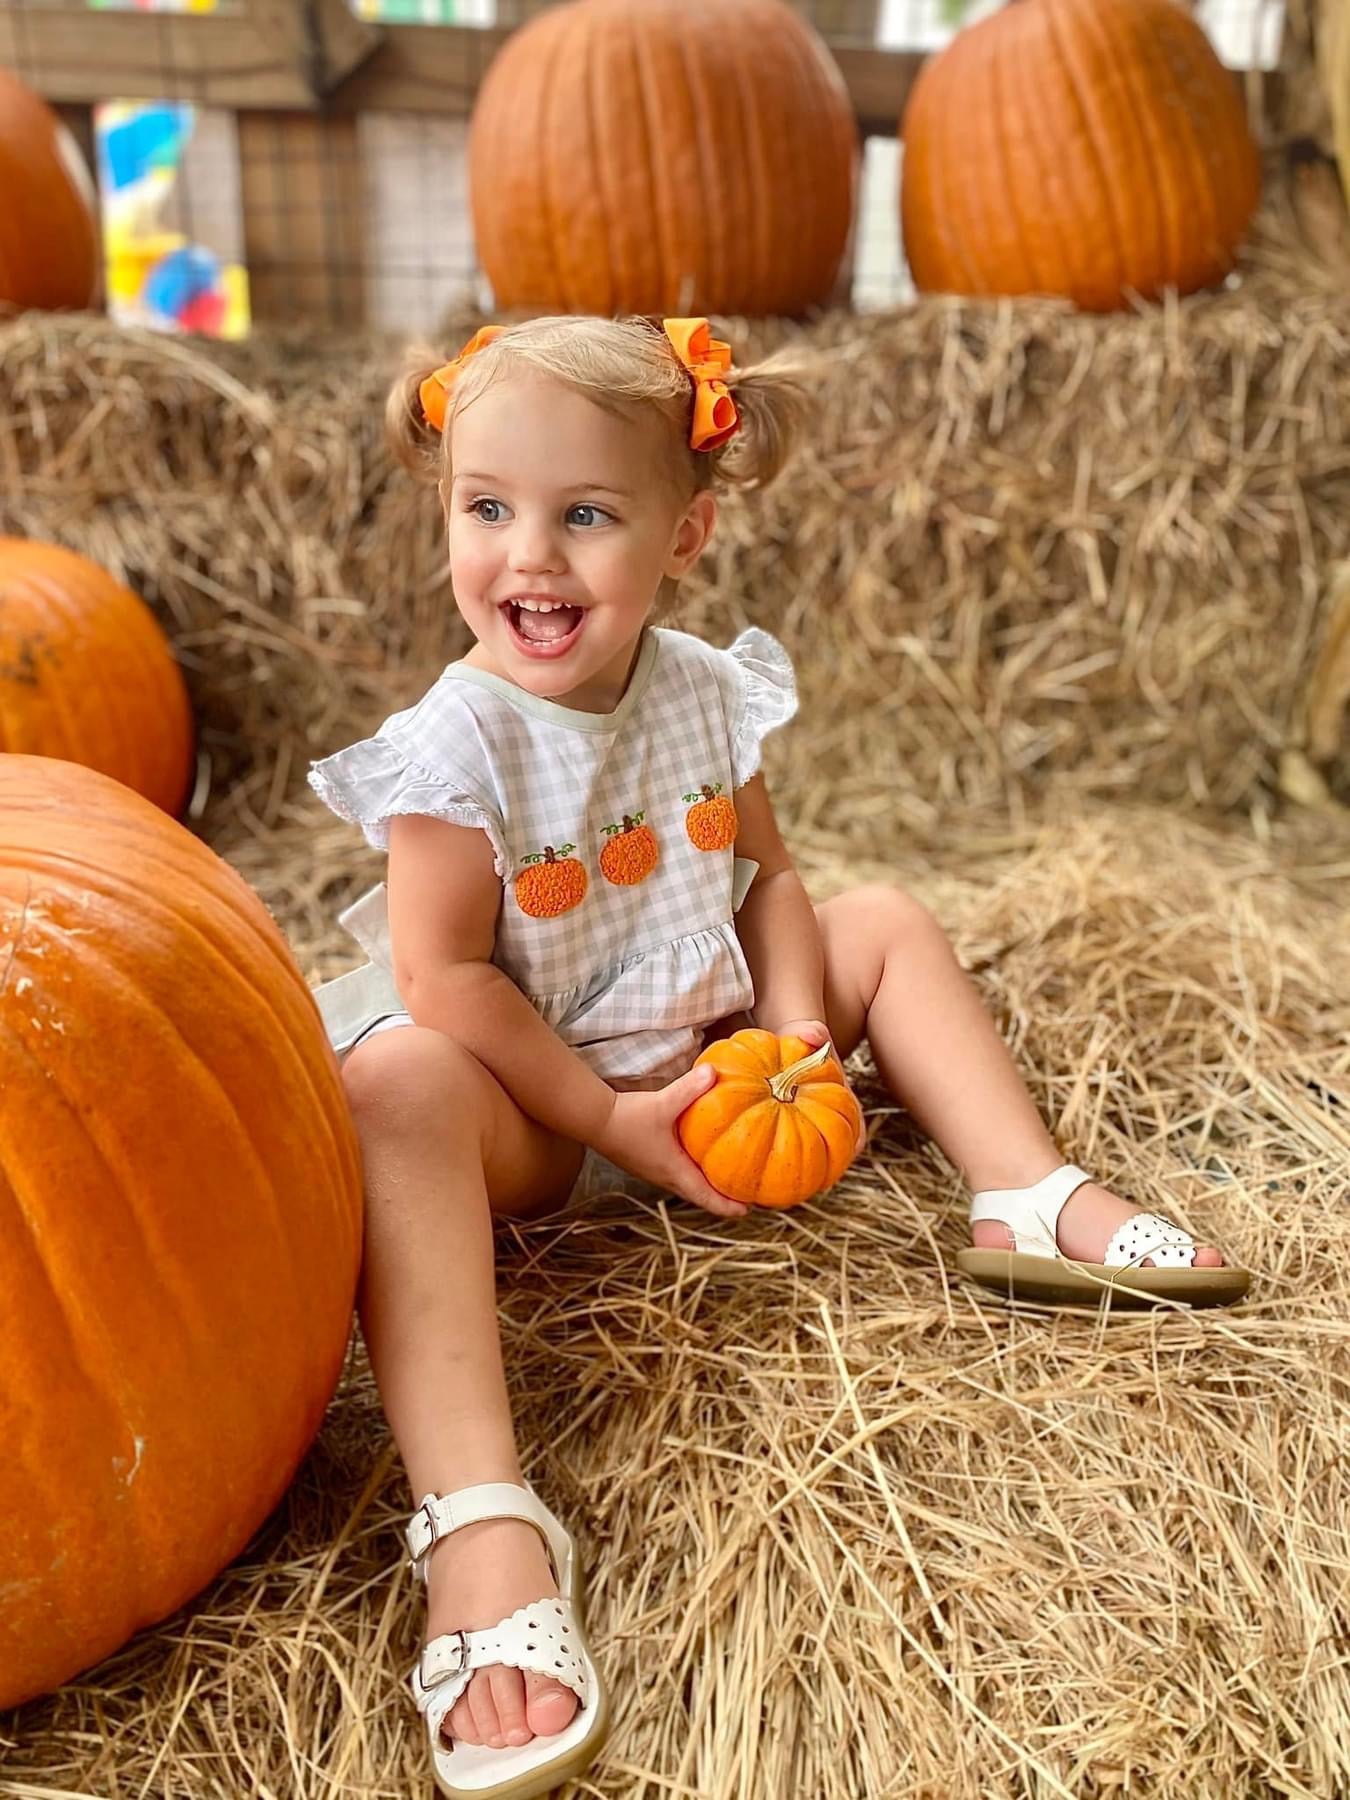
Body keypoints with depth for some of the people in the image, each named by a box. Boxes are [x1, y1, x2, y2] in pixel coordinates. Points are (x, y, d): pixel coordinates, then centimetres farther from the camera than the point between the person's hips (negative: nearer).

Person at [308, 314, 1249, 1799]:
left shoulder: (705, 692, -3)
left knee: (886, 925, 3)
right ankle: (477, 1516, -47)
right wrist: (611, 1120, -21)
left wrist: (795, 1022, -13)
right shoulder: (457, 742, -20)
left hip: (705, 1054, 6)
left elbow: (764, 872, 4)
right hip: (534, 1100, -5)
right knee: (393, 1087, -38)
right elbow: (443, 977, -21)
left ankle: (1033, 1198, -1)